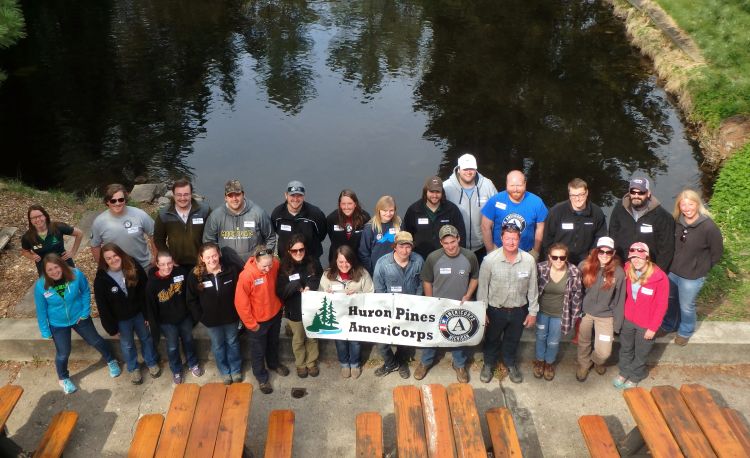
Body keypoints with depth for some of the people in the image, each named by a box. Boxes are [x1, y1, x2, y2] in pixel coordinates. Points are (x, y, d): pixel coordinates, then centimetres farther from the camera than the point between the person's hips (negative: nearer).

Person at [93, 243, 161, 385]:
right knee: (127, 344, 20)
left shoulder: (134, 268, -17)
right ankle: (133, 369, 43)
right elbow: (102, 306, -12)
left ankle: (152, 363, 45)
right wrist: (111, 327, -9)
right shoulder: (101, 279, -20)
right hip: (121, 318, -1)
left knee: (146, 338, 21)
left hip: (139, 313, 1)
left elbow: (145, 292, -10)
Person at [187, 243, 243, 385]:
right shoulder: (195, 275, -18)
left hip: (231, 316, 0)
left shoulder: (232, 269, -20)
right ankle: (225, 372, 45)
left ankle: (236, 370, 46)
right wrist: (199, 317, -7)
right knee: (218, 346, 21)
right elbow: (192, 300, -6)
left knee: (233, 343, 22)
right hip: (211, 319, 0)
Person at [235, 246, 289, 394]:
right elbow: (241, 303, -23)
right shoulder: (246, 276, -32)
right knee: (258, 350, 19)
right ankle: (261, 377, 42)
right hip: (258, 320, -4)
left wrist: (280, 303, 5)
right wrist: (251, 324, -14)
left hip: (275, 313, 4)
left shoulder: (276, 264, -20)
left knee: (273, 342, 30)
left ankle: (274, 363, 57)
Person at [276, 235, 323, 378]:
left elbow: (322, 283, -4)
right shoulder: (284, 268, -14)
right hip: (295, 311, -1)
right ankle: (300, 364, 42)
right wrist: (296, 285, -30)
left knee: (312, 337, 20)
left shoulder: (314, 263, -12)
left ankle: (311, 363, 43)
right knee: (298, 339, 19)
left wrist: (310, 287, -23)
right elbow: (280, 292, -16)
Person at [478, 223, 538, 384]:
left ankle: (510, 363, 52)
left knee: (513, 340, 25)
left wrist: (533, 311, 0)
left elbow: (532, 288, -5)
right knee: (492, 339, 22)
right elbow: (483, 287, -11)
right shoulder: (490, 260, -21)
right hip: (495, 309, -1)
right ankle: (489, 364, 49)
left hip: (519, 310, 1)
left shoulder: (529, 260, -17)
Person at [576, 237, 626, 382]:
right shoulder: (584, 266, -13)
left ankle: (597, 361, 35)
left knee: (604, 352, -3)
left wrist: (616, 325, -4)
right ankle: (583, 365, 51)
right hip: (585, 313, 1)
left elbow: (619, 300, -7)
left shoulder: (618, 272, -14)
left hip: (605, 316, -1)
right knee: (583, 343, 20)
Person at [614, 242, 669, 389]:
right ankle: (623, 372, 48)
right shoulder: (628, 270, -12)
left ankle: (634, 377, 44)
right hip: (627, 319, 3)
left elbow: (661, 305, -17)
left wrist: (653, 328, -13)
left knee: (640, 353, 20)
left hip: (646, 324, -3)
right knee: (625, 349, 24)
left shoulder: (660, 278, -24)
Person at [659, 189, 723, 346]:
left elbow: (717, 252, -11)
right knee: (669, 301, 23)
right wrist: (673, 262, 7)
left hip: (692, 276, -4)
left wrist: (702, 268, -3)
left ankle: (685, 332, 43)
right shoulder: (677, 222, -10)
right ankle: (668, 326, 49)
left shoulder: (708, 226, -24)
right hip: (672, 271, 4)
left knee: (686, 306, 16)